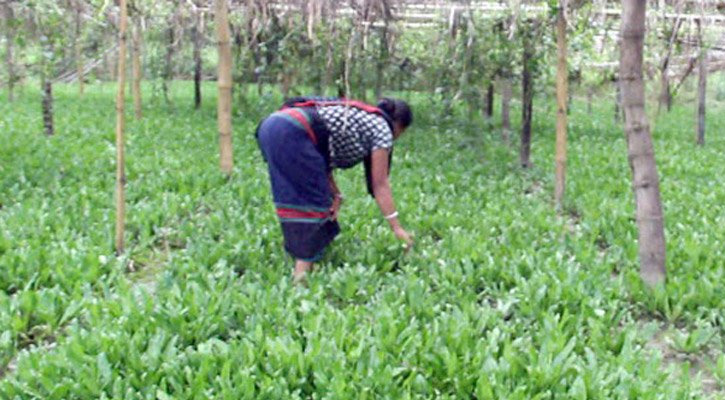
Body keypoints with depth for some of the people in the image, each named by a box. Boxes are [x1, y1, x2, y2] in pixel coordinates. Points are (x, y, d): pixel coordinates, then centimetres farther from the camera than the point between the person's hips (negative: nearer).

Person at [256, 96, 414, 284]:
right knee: (312, 201, -2)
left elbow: (324, 161, 22)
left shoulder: (355, 116, 29)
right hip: (291, 134, -9)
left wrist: (336, 196, 11)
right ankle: (302, 270, -3)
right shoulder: (381, 128, 7)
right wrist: (397, 228, 10)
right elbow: (380, 184, 6)